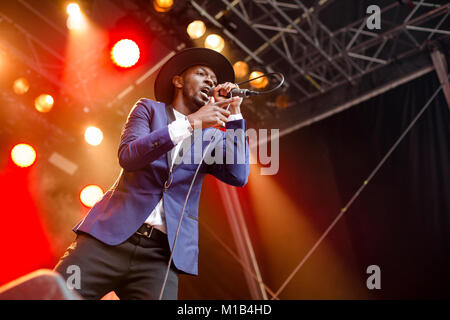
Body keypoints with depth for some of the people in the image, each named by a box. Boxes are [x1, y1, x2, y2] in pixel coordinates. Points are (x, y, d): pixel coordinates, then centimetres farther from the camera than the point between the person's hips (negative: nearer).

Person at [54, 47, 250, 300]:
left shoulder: (211, 137, 18)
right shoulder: (149, 109, 12)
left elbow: (238, 176, 0)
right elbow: (128, 156, -7)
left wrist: (234, 112, 0)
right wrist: (190, 123, -16)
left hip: (162, 253, 2)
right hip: (111, 237, -1)